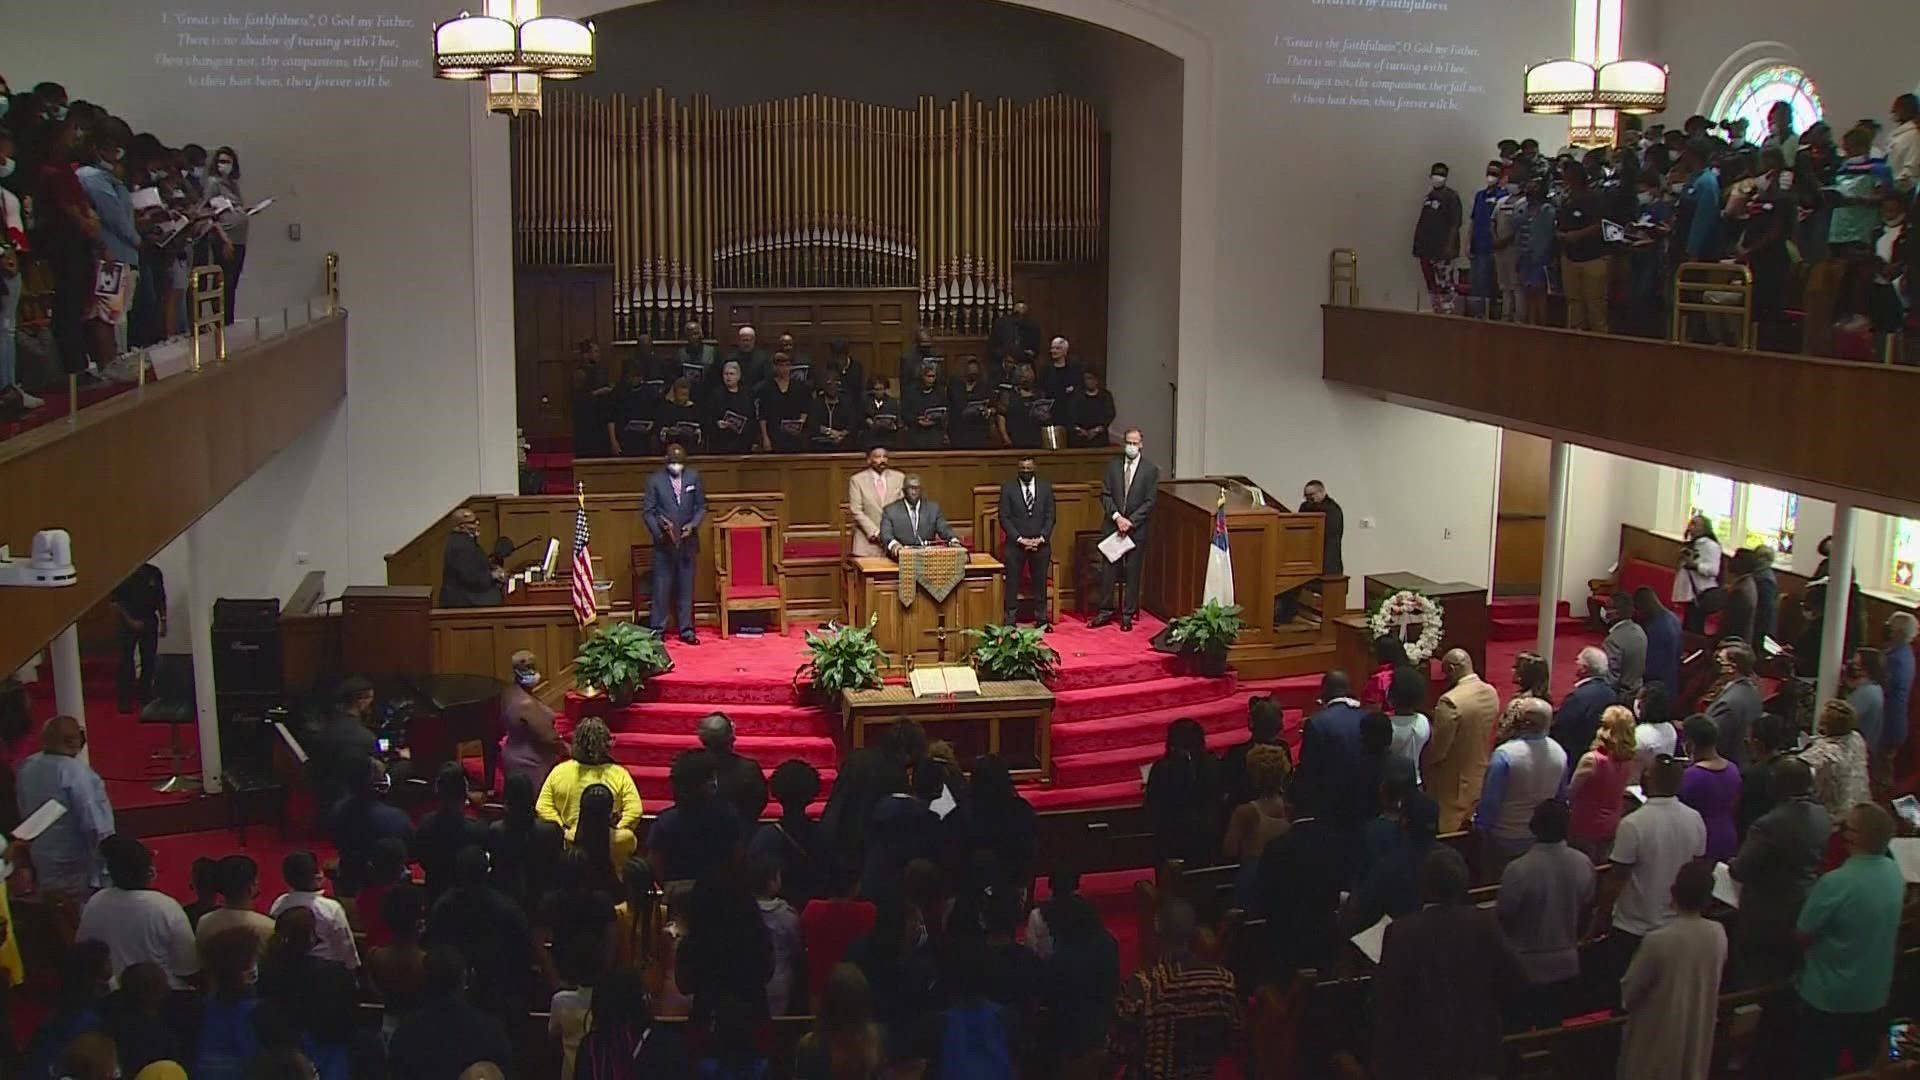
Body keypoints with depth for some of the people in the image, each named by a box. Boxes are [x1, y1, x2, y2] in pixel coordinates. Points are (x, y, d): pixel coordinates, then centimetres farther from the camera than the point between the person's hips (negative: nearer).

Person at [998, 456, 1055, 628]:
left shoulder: (1045, 486, 6)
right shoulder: (1008, 488, 0)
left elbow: (1050, 516, 4)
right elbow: (1004, 518, -4)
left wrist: (1041, 538, -9)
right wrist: (1020, 539, -12)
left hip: (1041, 544, 2)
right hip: (1015, 544, -1)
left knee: (1040, 582, 6)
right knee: (1012, 583, 0)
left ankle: (1041, 619, 16)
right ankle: (1010, 620, 8)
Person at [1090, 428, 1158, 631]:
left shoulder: (1151, 469, -3)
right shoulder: (1113, 466, 5)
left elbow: (1149, 502, -6)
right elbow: (1105, 495, 2)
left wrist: (1130, 521, -14)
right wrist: (1117, 517, -11)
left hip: (1137, 528, -2)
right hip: (1113, 526, 2)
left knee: (1132, 573, 4)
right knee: (1108, 570, 4)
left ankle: (1128, 615, 12)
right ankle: (1105, 612, 13)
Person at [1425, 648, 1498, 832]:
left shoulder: (1451, 701, -26)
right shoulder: (1492, 693, -2)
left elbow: (1437, 749, -20)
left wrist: (1419, 762, -2)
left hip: (1454, 785, -7)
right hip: (1482, 780, 7)